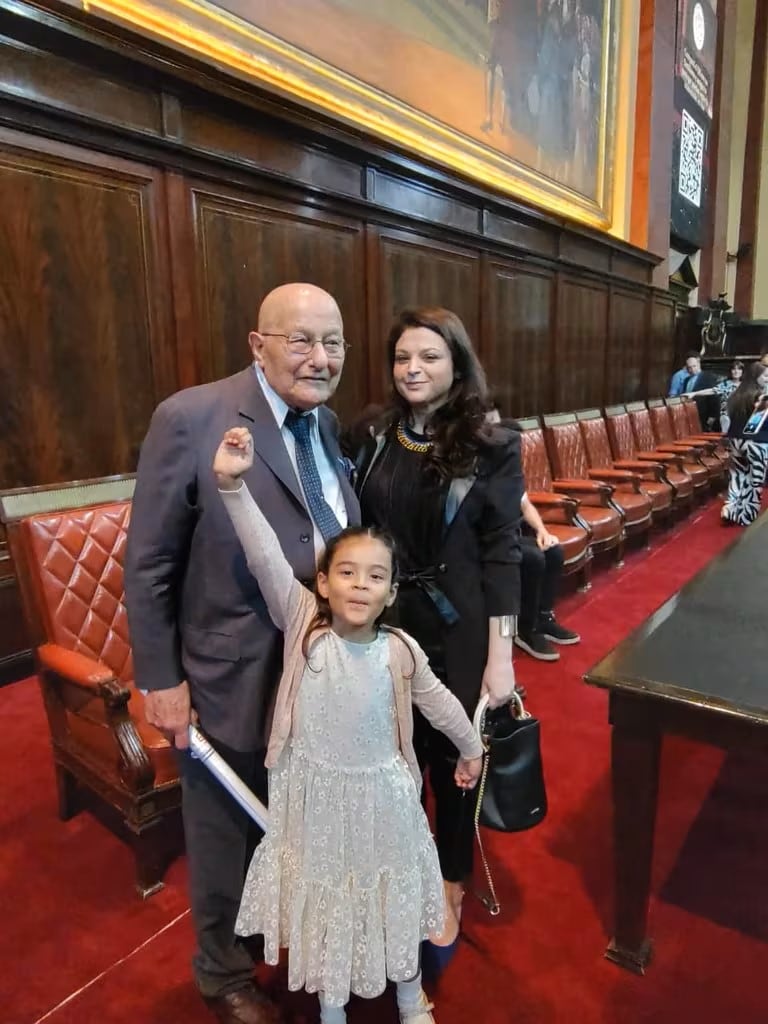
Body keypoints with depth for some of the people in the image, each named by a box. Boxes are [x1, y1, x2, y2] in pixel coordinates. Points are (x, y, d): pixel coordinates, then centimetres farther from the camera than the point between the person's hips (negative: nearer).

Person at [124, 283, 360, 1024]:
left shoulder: (329, 425, 2)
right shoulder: (189, 418, -18)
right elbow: (148, 565, -14)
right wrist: (160, 680, -13)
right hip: (230, 678, -5)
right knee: (226, 838, 19)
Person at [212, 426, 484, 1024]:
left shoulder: (400, 650, -17)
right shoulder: (302, 624, -20)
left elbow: (436, 699, 1)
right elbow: (265, 557, -33)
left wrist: (471, 748, 16)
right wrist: (232, 483, -44)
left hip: (380, 794, 1)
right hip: (316, 794, 0)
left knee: (392, 895, 23)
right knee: (322, 897, 21)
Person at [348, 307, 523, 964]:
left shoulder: (491, 447, -9)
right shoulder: (371, 437, 1)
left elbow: (501, 554, -9)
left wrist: (501, 655, -12)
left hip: (457, 630, -3)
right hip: (383, 622, 3)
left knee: (452, 758, 13)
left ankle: (449, 892, 39)